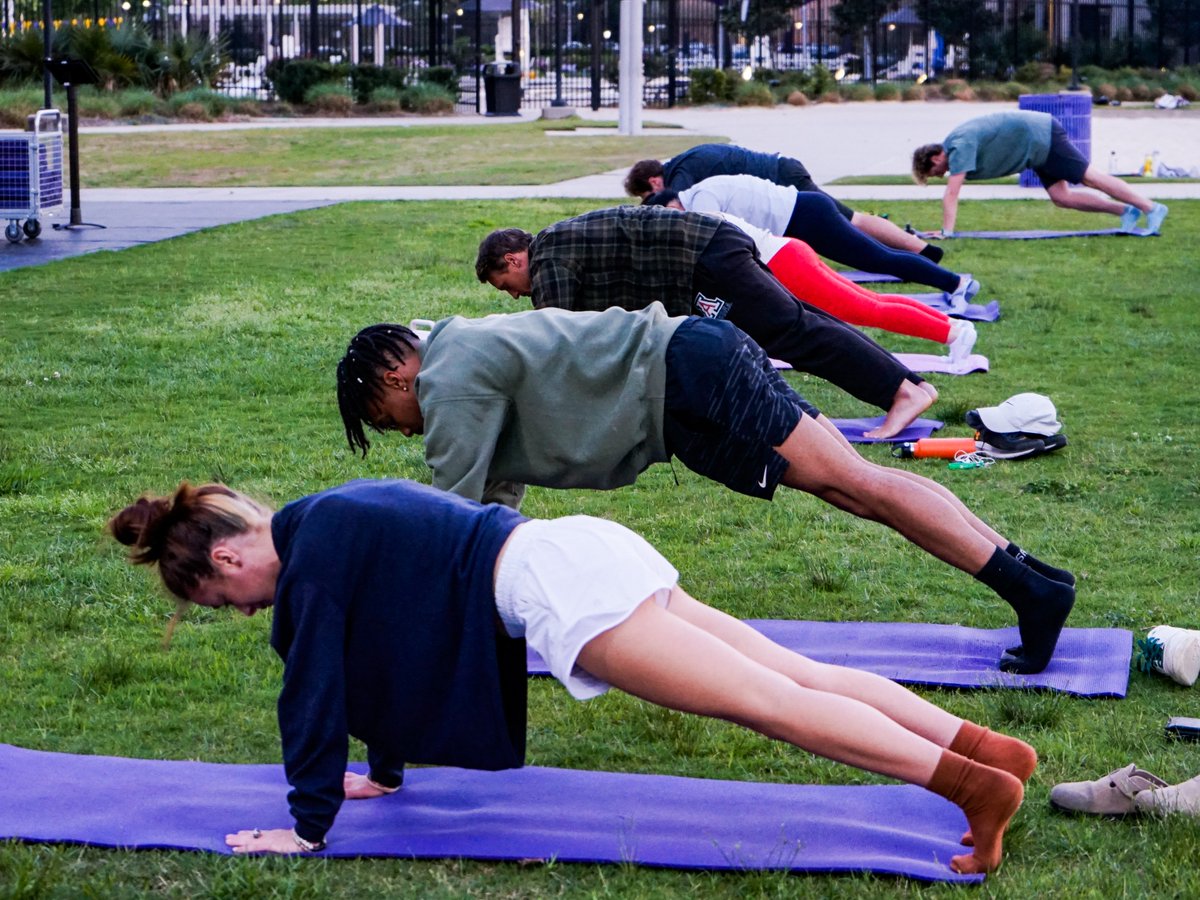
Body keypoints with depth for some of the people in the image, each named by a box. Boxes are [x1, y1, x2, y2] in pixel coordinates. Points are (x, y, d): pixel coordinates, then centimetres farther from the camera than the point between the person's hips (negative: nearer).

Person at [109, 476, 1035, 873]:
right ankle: (988, 747, -3)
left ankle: (974, 786, -23)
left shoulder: (308, 556, -4)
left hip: (556, 591, -9)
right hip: (586, 556, 9)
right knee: (802, 676, 3)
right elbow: (374, 654, 36)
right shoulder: (332, 522, 25)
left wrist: (308, 825, 4)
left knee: (775, 705, -15)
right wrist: (382, 772, 43)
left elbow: (316, 688, -3)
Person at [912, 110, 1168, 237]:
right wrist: (946, 229, 12)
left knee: (1092, 178, -7)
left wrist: (946, 231, -28)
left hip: (1041, 137, -9)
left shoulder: (960, 147, -21)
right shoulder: (954, 145, 8)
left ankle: (1151, 209, -3)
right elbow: (951, 194, 14)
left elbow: (951, 194, -28)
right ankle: (1125, 211, 7)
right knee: (1061, 196, 4)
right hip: (1038, 144, 9)